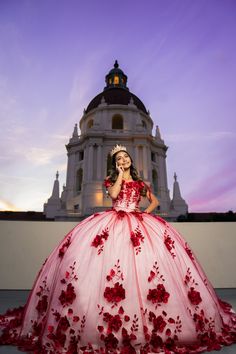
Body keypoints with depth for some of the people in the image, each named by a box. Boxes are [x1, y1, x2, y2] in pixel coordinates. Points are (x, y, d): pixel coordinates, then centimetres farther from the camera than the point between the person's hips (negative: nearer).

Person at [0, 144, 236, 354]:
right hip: (114, 220, -1)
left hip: (137, 221, 2)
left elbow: (154, 201, 21)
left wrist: (146, 212, 3)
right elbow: (114, 194, -8)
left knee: (154, 252, -17)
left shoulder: (139, 182, 18)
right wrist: (120, 174, 0)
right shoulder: (111, 179, 13)